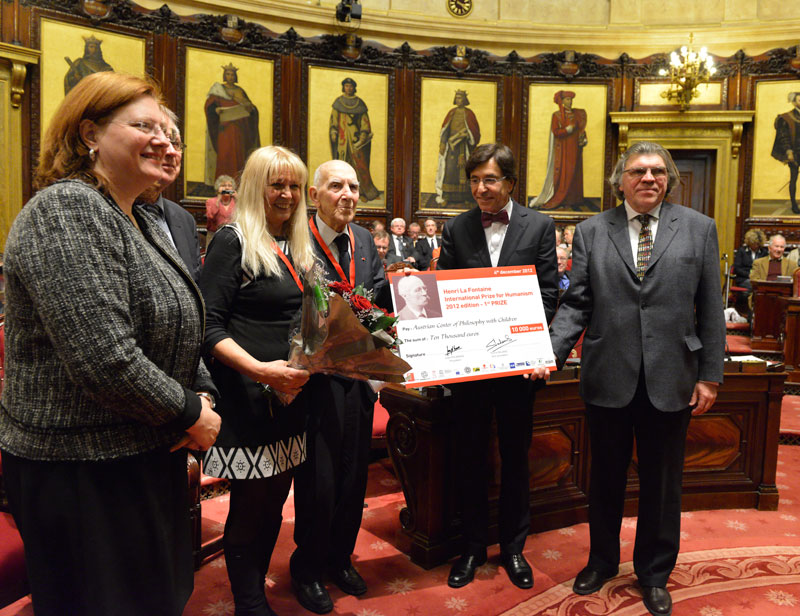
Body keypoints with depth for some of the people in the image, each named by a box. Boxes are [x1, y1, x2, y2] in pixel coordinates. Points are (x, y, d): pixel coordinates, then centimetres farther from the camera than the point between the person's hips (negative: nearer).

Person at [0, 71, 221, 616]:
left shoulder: (141, 221, 11)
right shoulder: (66, 210, -19)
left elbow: (176, 329, 18)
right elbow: (106, 361, -28)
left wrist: (203, 394, 1)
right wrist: (189, 413, -15)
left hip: (147, 458, 9)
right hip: (81, 472, -9)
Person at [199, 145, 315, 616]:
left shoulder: (299, 246, 15)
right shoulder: (234, 242, -9)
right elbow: (208, 326, -15)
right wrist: (260, 370, -26)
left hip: (291, 394, 7)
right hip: (248, 398, -7)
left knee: (275, 501, 15)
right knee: (251, 506, 3)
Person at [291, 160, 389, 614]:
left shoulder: (363, 239, 10)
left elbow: (380, 298, 9)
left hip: (359, 376, 6)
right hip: (317, 377, -6)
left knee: (354, 474, 17)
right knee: (318, 479, 5)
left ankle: (340, 557, 38)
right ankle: (308, 570, 28)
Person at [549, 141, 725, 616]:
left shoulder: (699, 229, 3)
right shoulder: (592, 231, 3)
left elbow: (710, 309, 2)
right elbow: (577, 304, -1)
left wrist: (710, 375, -1)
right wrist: (550, 353, -14)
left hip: (670, 379, 0)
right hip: (608, 377, 0)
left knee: (662, 482, 13)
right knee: (606, 478, 15)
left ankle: (654, 573, 33)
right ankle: (602, 561, 37)